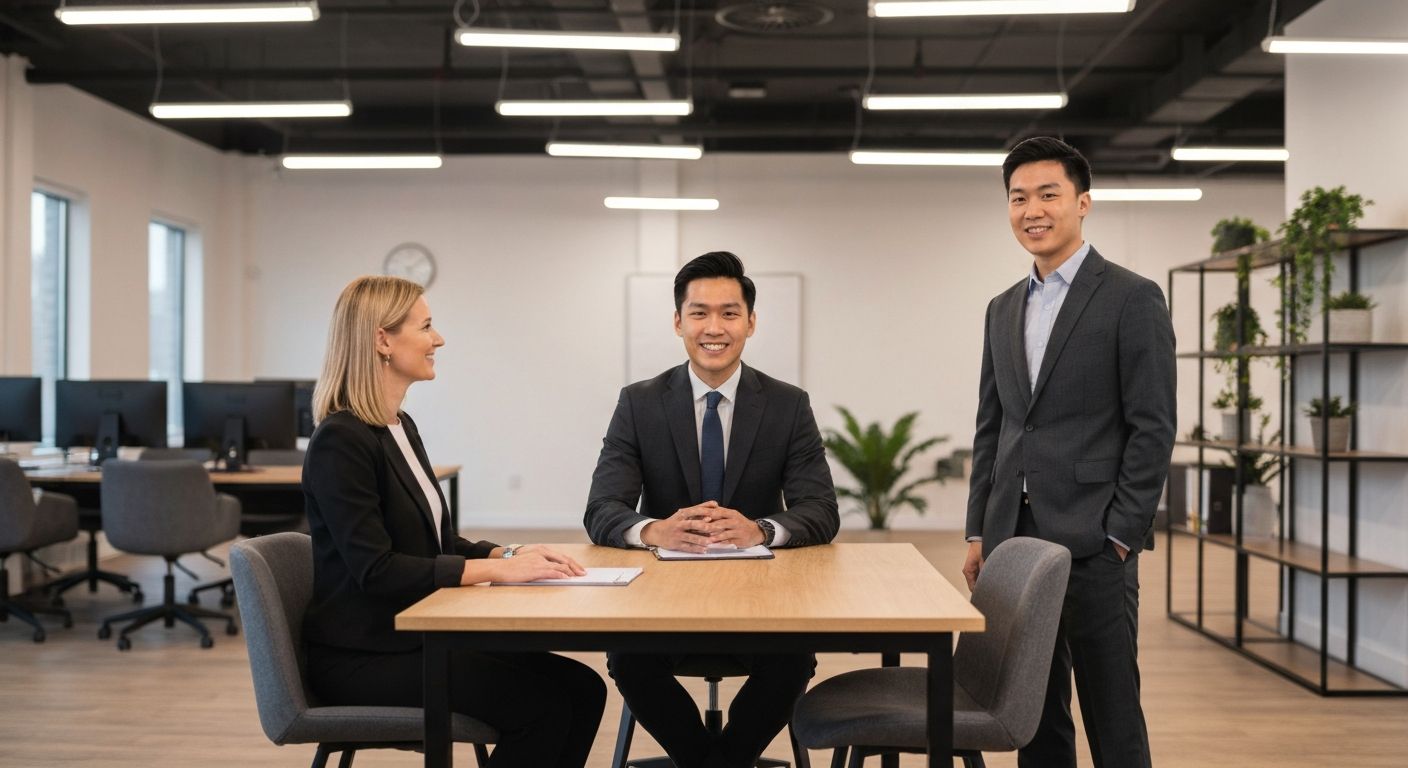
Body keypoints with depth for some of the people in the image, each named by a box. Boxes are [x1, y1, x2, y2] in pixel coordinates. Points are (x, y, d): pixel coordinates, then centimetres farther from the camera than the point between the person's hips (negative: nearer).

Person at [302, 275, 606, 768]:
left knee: (581, 687, -6)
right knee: (542, 704, -20)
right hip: (363, 657, -9)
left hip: (411, 636, 9)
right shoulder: (341, 441, -16)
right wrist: (498, 570, -23)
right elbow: (375, 569, -22)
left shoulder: (401, 427, 14)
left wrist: (509, 554, -3)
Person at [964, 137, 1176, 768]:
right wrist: (979, 533, 11)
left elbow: (1153, 429, -8)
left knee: (1111, 715, 2)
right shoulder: (1003, 309, 15)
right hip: (1013, 541, 6)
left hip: (1093, 545, -6)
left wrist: (1121, 537, -12)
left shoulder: (1133, 299, -4)